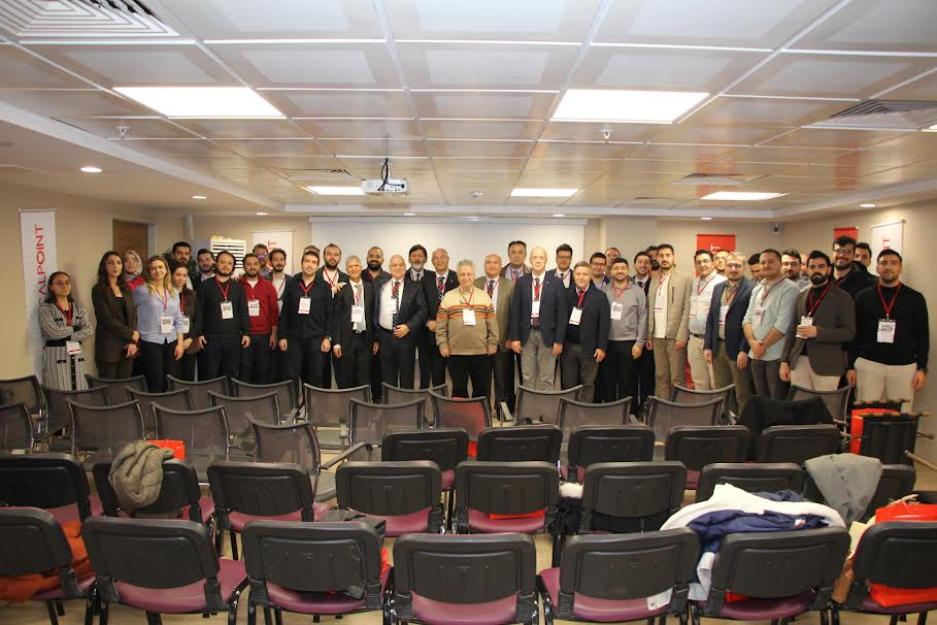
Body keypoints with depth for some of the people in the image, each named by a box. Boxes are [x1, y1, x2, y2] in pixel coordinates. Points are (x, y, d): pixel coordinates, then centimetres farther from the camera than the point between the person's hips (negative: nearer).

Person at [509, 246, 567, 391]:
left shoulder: (556, 283, -1)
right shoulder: (521, 282, 4)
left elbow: (562, 313, -2)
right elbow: (515, 311, 4)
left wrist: (559, 340, -6)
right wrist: (514, 337, -2)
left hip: (547, 335, -2)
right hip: (526, 334, 2)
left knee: (546, 379, 3)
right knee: (527, 378, 8)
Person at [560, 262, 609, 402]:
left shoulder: (600, 297, 0)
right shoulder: (565, 294, 6)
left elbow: (604, 324, -3)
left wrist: (602, 347, -9)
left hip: (589, 347, -2)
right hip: (568, 346, 2)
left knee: (588, 384, 5)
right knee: (568, 384, 10)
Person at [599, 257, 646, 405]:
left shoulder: (637, 291, 1)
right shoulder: (603, 290, 3)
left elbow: (642, 318, 0)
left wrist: (640, 343, -5)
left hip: (628, 342, -1)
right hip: (606, 342, 1)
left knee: (626, 382, 6)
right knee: (607, 381, 8)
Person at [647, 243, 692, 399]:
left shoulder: (685, 279, -2)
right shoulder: (654, 280, 13)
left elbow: (687, 309, -8)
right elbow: (651, 309, 12)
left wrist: (681, 336, -14)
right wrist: (649, 335, 7)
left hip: (675, 336, -5)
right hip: (657, 336, 5)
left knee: (676, 378, -1)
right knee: (660, 377, 8)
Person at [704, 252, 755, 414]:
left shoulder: (751, 288, -8)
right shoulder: (718, 287, 13)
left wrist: (744, 350, -16)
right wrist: (708, 346, 7)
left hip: (738, 349, -6)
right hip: (718, 347, 6)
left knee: (742, 395, 3)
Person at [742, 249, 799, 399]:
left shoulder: (789, 288, -8)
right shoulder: (757, 289, 15)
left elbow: (783, 324, -15)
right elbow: (747, 319, 9)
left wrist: (764, 345, -9)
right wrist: (753, 343, -7)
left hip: (776, 356, -6)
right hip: (756, 355, 6)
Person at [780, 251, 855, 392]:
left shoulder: (842, 298, 0)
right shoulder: (801, 296, 13)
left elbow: (849, 332, -7)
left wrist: (817, 332, -19)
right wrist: (785, 361, 7)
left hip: (826, 364, -4)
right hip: (799, 362, 4)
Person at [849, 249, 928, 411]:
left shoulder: (915, 298, 5)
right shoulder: (863, 297, 5)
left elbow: (922, 336, 6)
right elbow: (855, 333, 6)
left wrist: (922, 368, 0)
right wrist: (851, 366, 2)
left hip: (904, 366, 0)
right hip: (868, 364, 0)